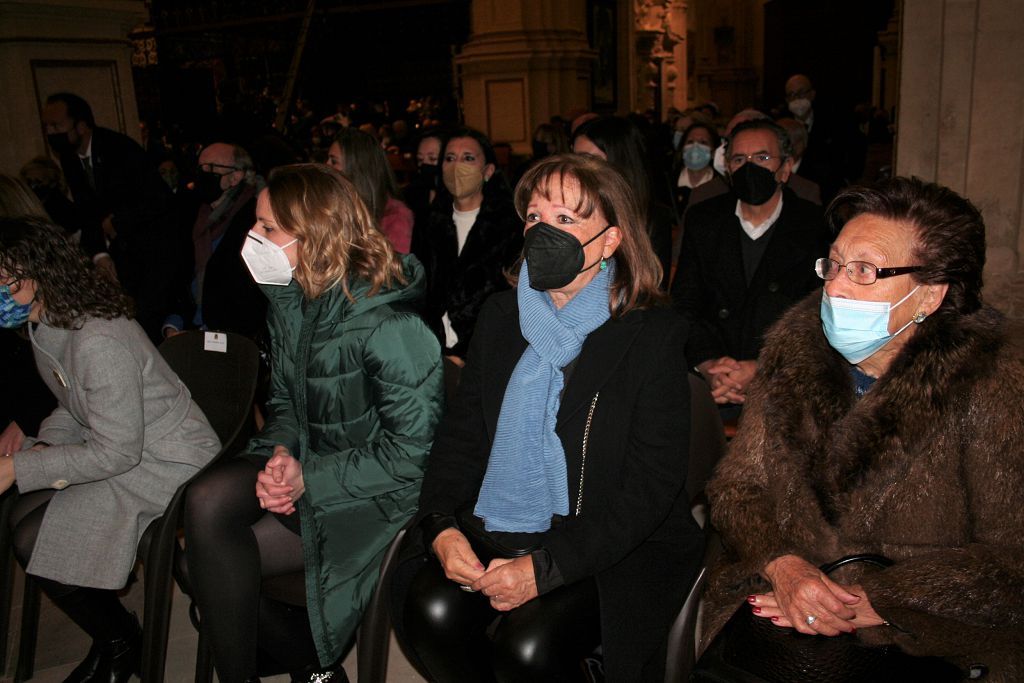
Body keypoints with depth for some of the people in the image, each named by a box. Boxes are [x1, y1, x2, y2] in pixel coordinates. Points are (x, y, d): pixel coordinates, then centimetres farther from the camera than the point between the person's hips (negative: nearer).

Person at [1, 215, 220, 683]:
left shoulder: (98, 342, -28)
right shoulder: (44, 327, 3)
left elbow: (117, 453, -24)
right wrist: (39, 446, -3)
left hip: (169, 464, -9)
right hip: (120, 445, 9)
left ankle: (119, 644, 11)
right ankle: (112, 635, 16)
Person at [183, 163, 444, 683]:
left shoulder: (386, 325, -22)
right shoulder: (289, 301, 2)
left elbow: (411, 450, -19)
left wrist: (312, 480, -18)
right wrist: (282, 452, -9)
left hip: (375, 490, -7)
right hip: (307, 460, 7)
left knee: (214, 555, -17)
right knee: (206, 503, -18)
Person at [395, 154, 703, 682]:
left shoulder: (654, 335, -8)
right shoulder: (501, 316, 7)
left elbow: (651, 484, -12)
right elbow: (461, 433, 8)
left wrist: (546, 567, -20)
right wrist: (441, 525, -11)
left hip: (610, 547, -3)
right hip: (497, 528, 4)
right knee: (430, 609, -22)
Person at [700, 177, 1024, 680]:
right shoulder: (796, 351, 1)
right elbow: (737, 485, 4)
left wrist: (873, 601, -15)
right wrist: (780, 564, -15)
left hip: (917, 642, -2)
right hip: (775, 617, 2)